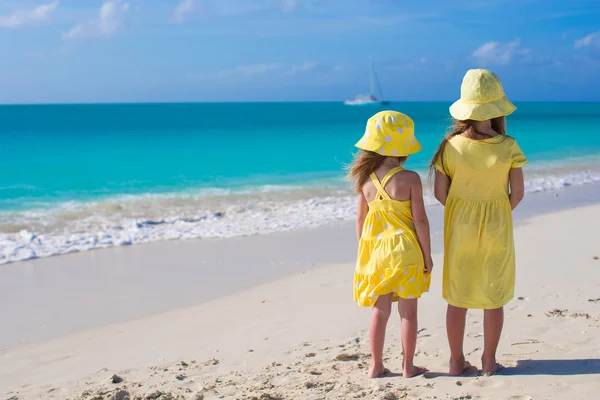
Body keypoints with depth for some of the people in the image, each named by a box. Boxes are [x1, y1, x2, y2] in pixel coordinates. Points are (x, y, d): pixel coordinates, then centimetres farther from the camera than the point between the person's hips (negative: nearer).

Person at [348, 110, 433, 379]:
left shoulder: (366, 179, -2)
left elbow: (360, 218, 5)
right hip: (405, 252, -4)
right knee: (408, 311, 8)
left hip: (375, 251, 4)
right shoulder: (410, 179, -14)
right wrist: (427, 255, -3)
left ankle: (376, 366, 18)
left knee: (379, 311, 12)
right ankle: (408, 366, 15)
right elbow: (420, 220, -13)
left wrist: (363, 251, 16)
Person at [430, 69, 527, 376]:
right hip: (496, 228, 0)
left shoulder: (451, 146, -12)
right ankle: (489, 361, 21)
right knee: (494, 297, 13)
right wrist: (498, 213, 10)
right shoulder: (508, 146, -14)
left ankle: (457, 361, 19)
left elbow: (439, 192, -7)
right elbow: (517, 193, -9)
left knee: (457, 297, 12)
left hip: (459, 227, 1)